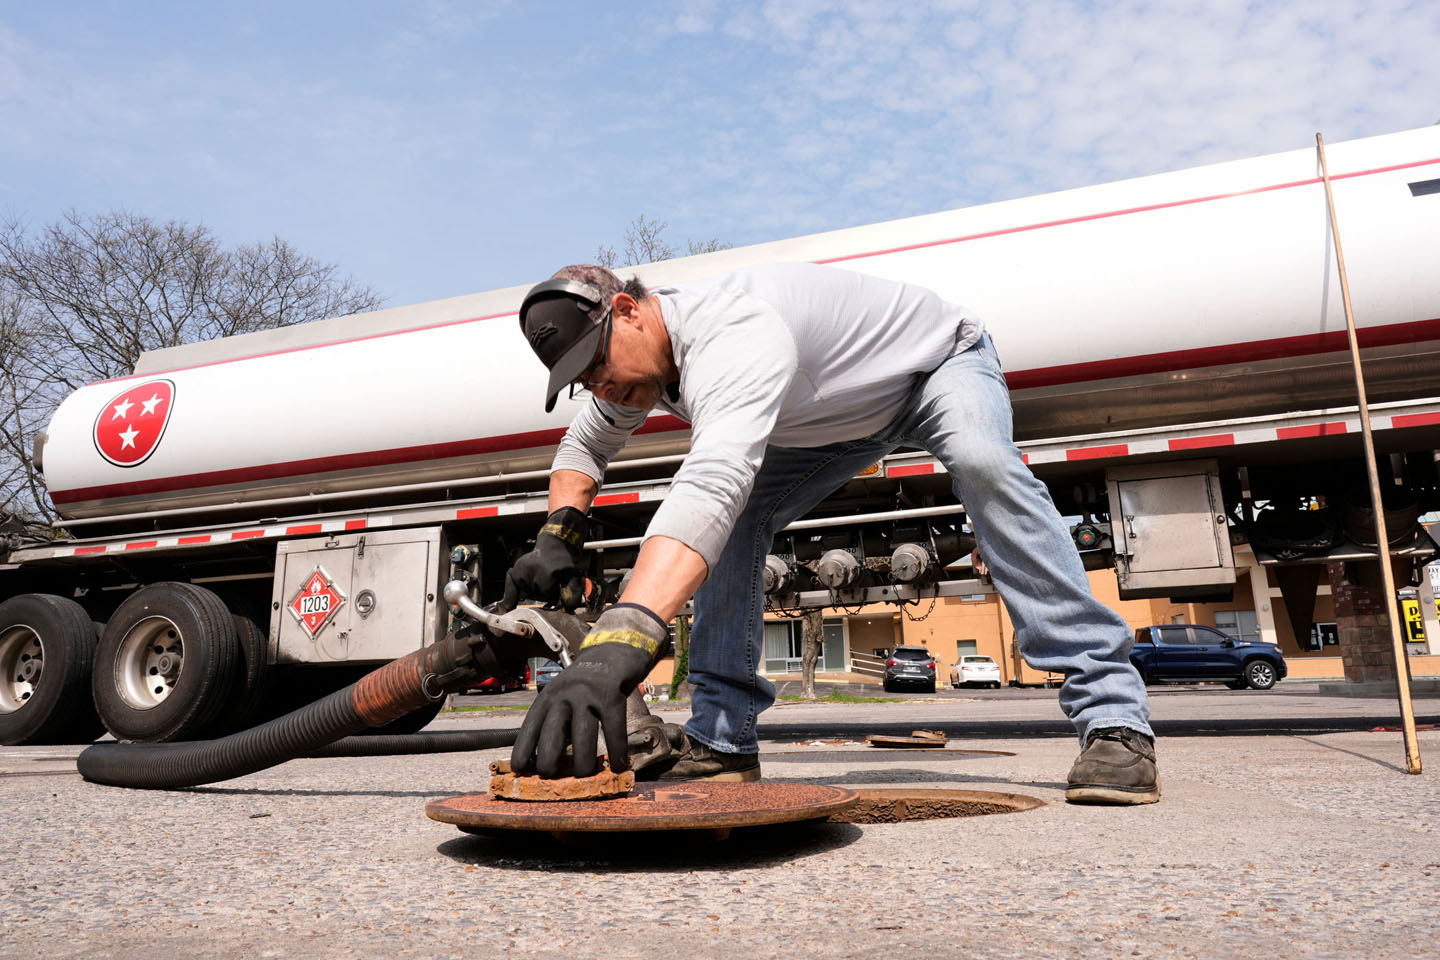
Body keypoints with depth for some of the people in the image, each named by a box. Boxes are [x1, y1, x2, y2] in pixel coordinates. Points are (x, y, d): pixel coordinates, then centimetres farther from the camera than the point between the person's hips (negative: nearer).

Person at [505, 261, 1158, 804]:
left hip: (941, 358, -7)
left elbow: (711, 481, -62)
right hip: (842, 413, 7)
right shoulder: (648, 350, -13)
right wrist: (558, 537, -17)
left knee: (982, 463, -38)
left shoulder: (731, 337, -43)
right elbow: (584, 445, 4)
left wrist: (617, 644, -74)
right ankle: (722, 741, -6)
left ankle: (1113, 718, -32)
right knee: (735, 521, -12)